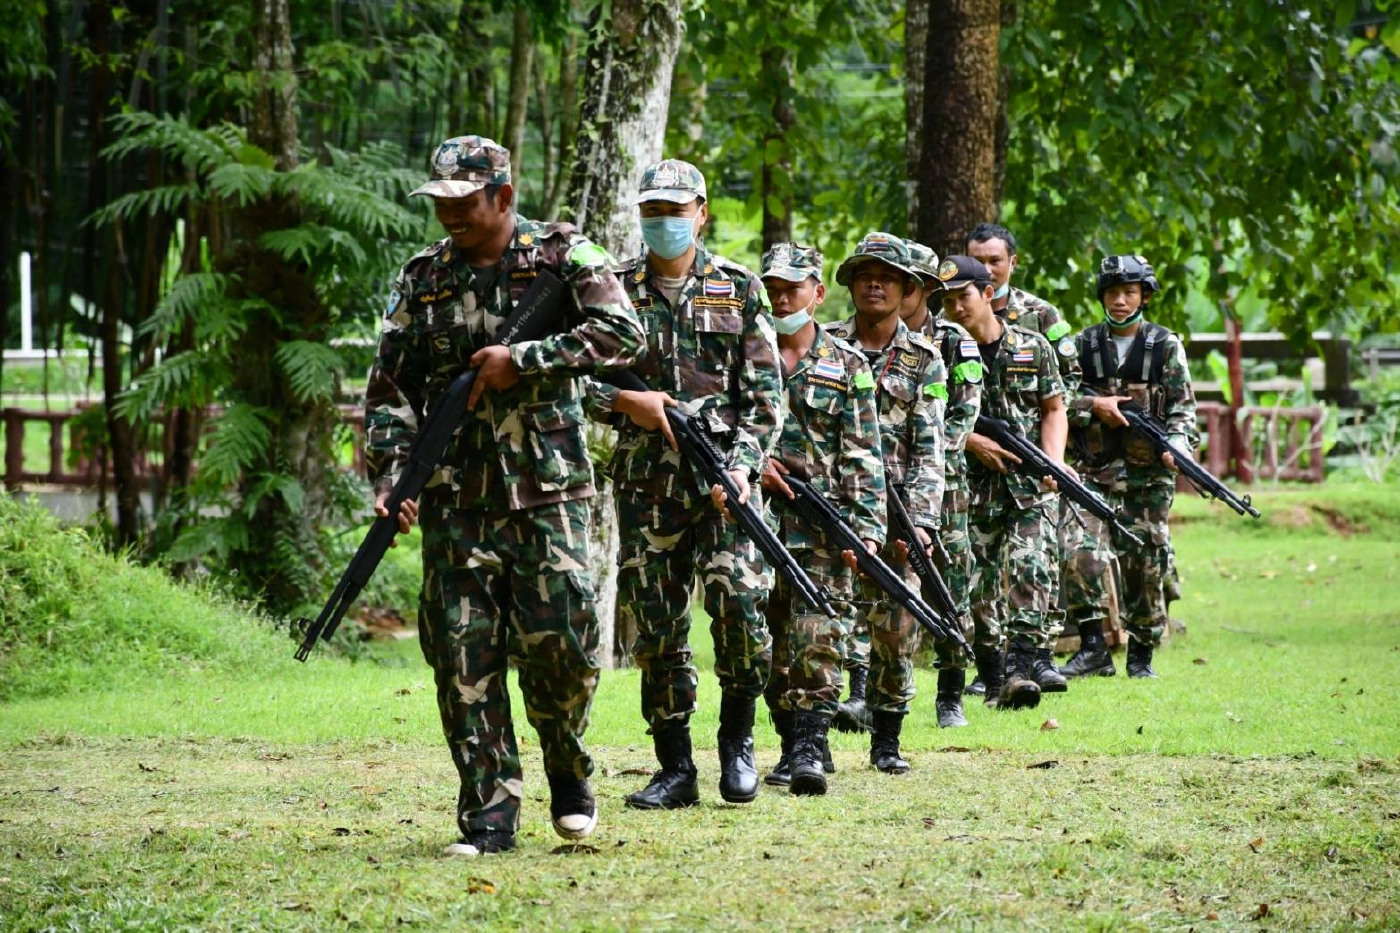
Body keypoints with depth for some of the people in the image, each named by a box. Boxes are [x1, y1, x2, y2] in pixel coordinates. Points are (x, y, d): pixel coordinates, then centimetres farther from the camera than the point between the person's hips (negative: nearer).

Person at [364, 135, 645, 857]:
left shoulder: (561, 256, 2)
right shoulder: (422, 279, 10)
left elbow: (623, 335, -10)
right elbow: (389, 387, 11)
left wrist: (520, 360, -15)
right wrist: (389, 475, -3)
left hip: (546, 490, -3)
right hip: (455, 498, 3)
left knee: (560, 644, -8)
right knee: (463, 656, -3)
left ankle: (568, 769, 19)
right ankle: (489, 810, 4)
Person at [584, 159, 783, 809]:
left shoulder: (739, 289, 6)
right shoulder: (614, 290, 9)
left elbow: (765, 396, 3)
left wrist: (741, 465, -10)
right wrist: (624, 401, -10)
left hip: (724, 472, -2)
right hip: (645, 482, 2)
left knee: (739, 603, -17)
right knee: (655, 626, 1)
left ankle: (737, 736, 5)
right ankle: (675, 768, 9)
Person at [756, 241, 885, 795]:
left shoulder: (847, 366, 6)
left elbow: (863, 457, 2)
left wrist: (866, 527, -6)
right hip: (756, 516, 2)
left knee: (817, 636, -13)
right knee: (771, 639, 5)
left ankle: (811, 747, -17)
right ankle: (791, 743, 14)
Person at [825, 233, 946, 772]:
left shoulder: (923, 360, 6)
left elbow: (928, 450, 0)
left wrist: (922, 521, -11)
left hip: (893, 507, 0)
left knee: (897, 628, -1)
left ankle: (886, 740, 12)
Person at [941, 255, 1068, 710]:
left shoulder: (1032, 347, 5)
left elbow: (1054, 408, 11)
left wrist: (1053, 462, -4)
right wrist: (972, 442, -13)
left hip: (1029, 485, 0)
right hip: (969, 485, 0)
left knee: (1033, 567, -18)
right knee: (976, 585, -1)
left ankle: (1024, 661, -21)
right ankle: (995, 676, 5)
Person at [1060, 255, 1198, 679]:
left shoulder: (1166, 346, 4)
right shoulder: (1084, 345, 8)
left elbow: (1182, 407, 1)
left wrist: (1176, 445, -16)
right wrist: (1093, 405, -11)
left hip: (1149, 474, -1)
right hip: (1095, 471, 1)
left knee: (1145, 565, 3)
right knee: (1082, 553, -16)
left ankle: (1141, 654, 15)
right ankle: (1093, 648, -11)